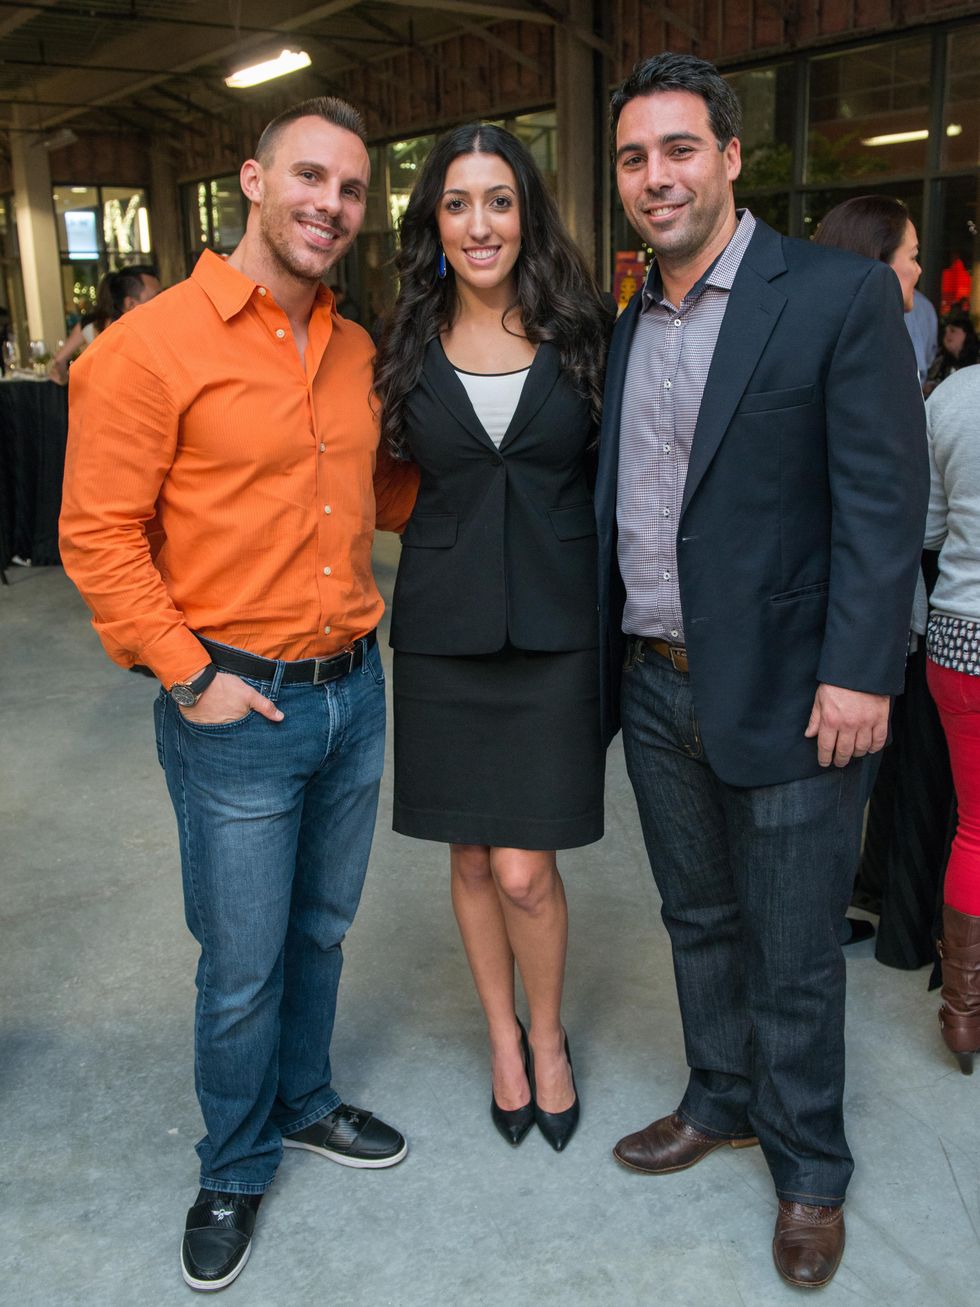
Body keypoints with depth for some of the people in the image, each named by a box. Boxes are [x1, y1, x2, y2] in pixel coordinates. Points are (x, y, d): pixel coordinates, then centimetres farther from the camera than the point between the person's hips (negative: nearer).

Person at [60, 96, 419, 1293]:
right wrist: (188, 676, -16)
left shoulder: (355, 351, 7)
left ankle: (301, 1103, 46)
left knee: (321, 931, 22)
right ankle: (234, 1170, 32)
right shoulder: (152, 346, -13)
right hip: (236, 708, -6)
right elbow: (97, 534, -13)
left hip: (353, 689, 6)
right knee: (242, 966, 8)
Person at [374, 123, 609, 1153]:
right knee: (470, 856, 12)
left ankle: (547, 1036, 25)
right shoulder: (407, 348, 4)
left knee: (523, 869, -3)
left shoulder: (577, 334, 0)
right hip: (444, 629, 2)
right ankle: (502, 1036, 34)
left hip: (553, 625, -2)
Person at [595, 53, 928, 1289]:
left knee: (793, 953, 8)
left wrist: (859, 675, -19)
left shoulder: (839, 293, -9)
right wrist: (608, 655, 10)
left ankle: (809, 1171, 30)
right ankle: (720, 1099, 42)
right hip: (654, 686, 6)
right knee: (699, 920, 21)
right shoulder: (626, 325, 10)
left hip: (782, 694, -5)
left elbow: (883, 497, -14)